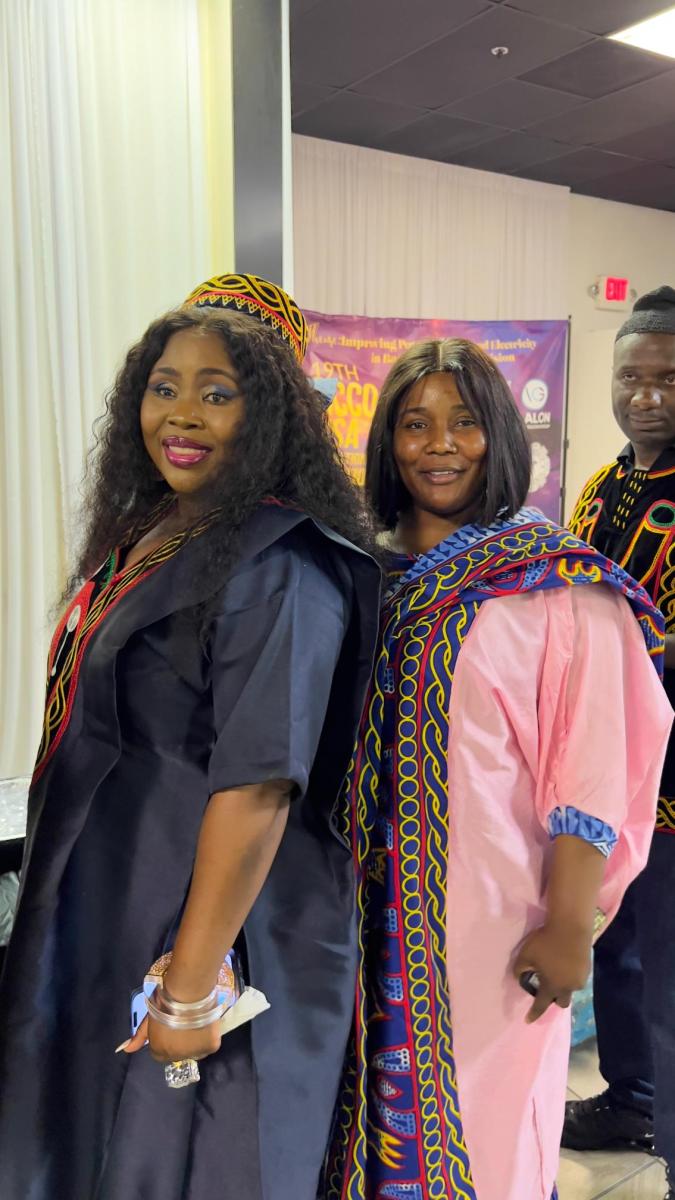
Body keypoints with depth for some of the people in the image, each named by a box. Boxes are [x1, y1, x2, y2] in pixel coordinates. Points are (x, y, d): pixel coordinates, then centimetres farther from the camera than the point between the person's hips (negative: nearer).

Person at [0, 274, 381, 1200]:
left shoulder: (280, 570, -22)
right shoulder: (142, 533, 6)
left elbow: (257, 788, -25)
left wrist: (192, 989, -21)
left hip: (211, 940, -8)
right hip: (102, 927, 8)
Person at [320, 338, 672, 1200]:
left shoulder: (558, 585, -9)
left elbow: (590, 768, -11)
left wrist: (569, 925, -12)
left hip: (492, 913, -4)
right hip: (378, 909, 4)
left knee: (481, 1124, 10)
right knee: (384, 1102, 17)